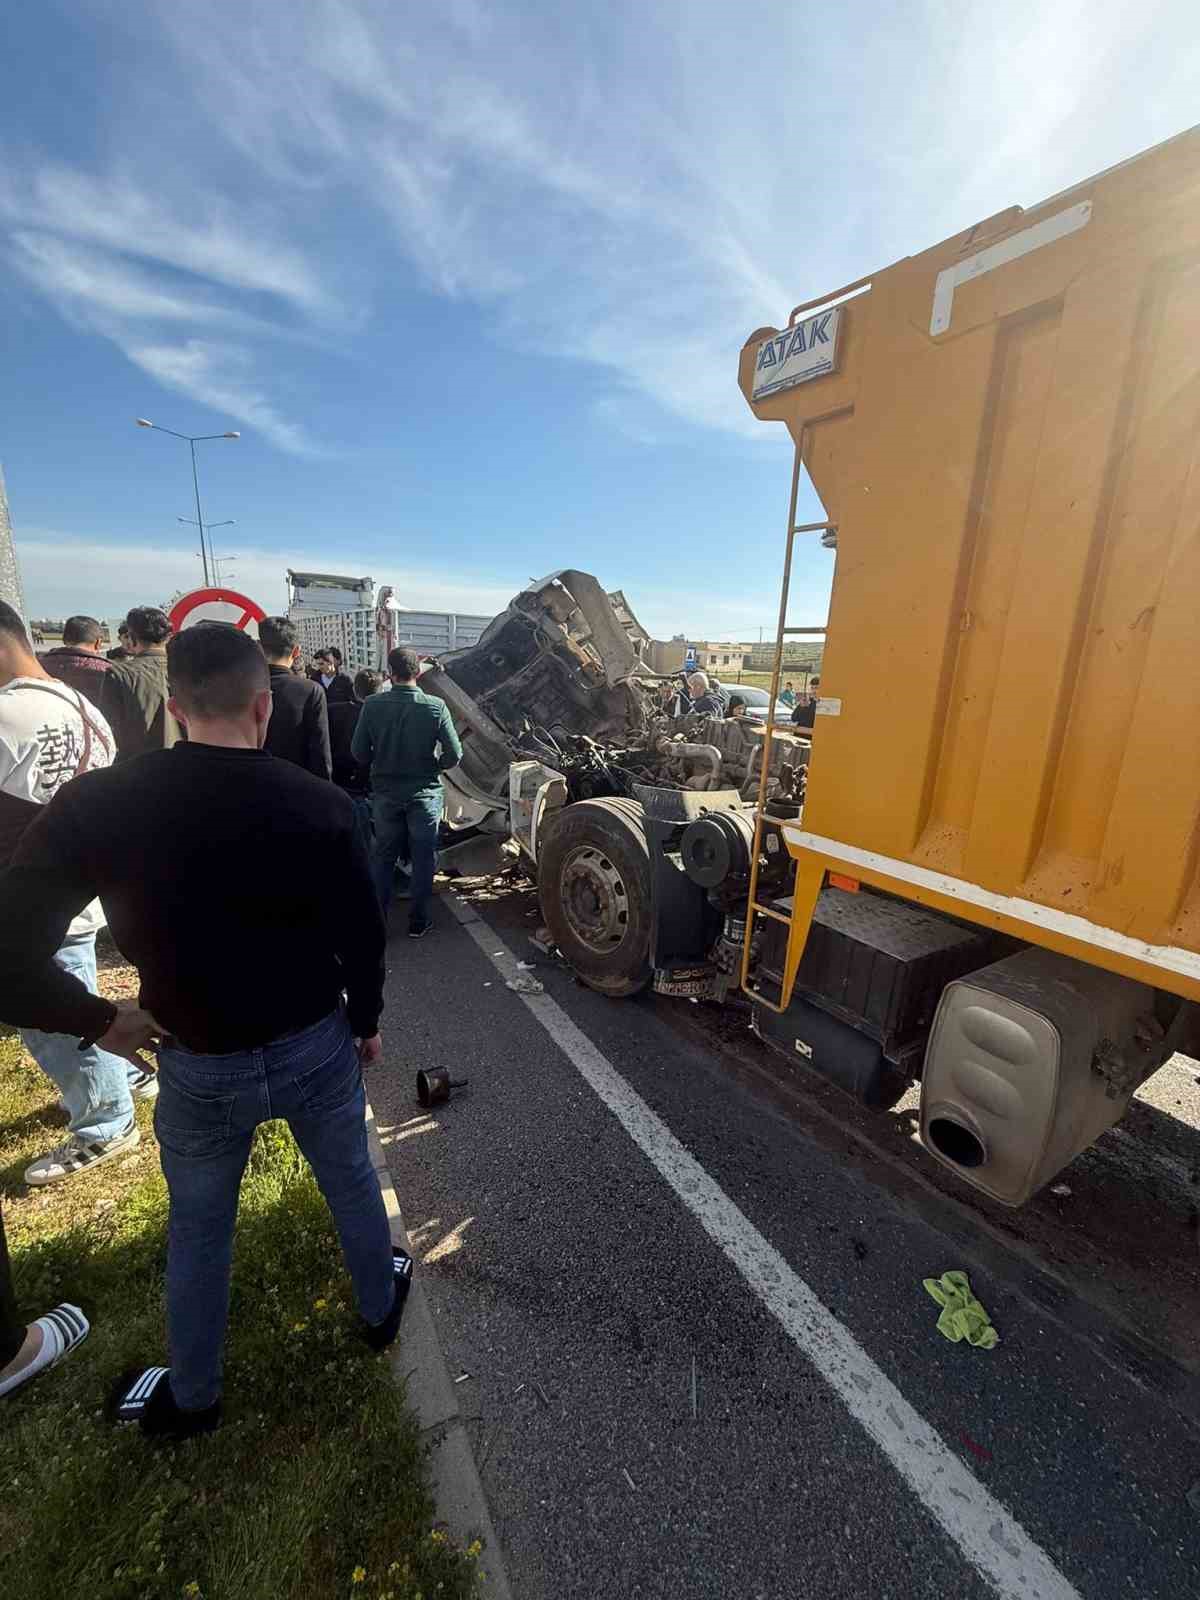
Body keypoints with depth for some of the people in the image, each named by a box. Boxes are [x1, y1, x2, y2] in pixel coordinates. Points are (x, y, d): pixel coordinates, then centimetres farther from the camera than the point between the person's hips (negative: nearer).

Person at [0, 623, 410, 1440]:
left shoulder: (94, 805, -16)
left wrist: (99, 1018, 2)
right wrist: (367, 1022, 6)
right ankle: (382, 1307, 53)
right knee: (353, 1184, 27)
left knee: (198, 1230, 28)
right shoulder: (322, 805, -19)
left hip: (200, 1066, 1)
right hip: (317, 1047, 0)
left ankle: (192, 1396, 52)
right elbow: (363, 937, -11)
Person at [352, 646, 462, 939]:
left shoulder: (373, 705, -9)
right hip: (424, 793, -2)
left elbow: (359, 752, -5)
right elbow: (454, 755, -11)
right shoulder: (435, 707, -13)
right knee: (423, 858, 11)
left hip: (385, 793, 2)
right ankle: (418, 921, 18)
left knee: (382, 856, 17)